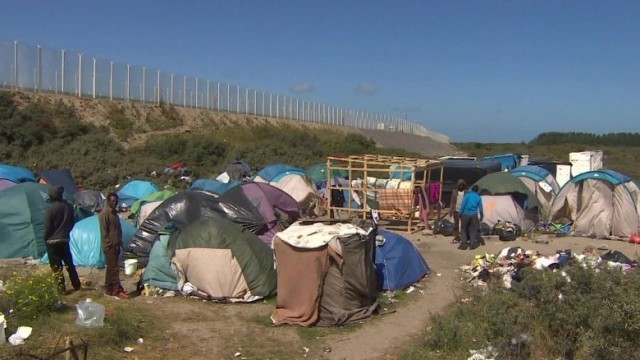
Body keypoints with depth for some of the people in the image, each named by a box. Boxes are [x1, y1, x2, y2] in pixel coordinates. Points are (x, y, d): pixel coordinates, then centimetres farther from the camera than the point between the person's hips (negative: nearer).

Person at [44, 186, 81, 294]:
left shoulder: (51, 209, -17)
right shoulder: (69, 206, 2)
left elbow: (48, 227, -12)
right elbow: (72, 223, 11)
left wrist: (46, 239, 3)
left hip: (53, 241, -6)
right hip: (65, 239, 6)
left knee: (56, 266, 2)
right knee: (69, 263, 16)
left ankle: (61, 289, 3)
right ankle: (77, 285, 22)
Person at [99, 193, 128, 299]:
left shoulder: (114, 213, 14)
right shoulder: (105, 213, -15)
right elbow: (104, 231, -18)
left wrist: (119, 243, 19)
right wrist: (109, 244, -18)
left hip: (115, 245, 9)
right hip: (109, 246, -9)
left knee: (111, 268, 14)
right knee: (114, 268, -8)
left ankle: (109, 289, 20)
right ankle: (118, 290, -6)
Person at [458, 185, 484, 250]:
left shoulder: (467, 195, -3)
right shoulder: (479, 197, 6)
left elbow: (463, 205, -7)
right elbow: (480, 208, 9)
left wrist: (460, 214, -1)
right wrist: (481, 217, 18)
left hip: (466, 214, -2)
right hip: (474, 215, 2)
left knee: (464, 230, 7)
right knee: (473, 230, 9)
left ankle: (463, 245, 3)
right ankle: (472, 245, 4)